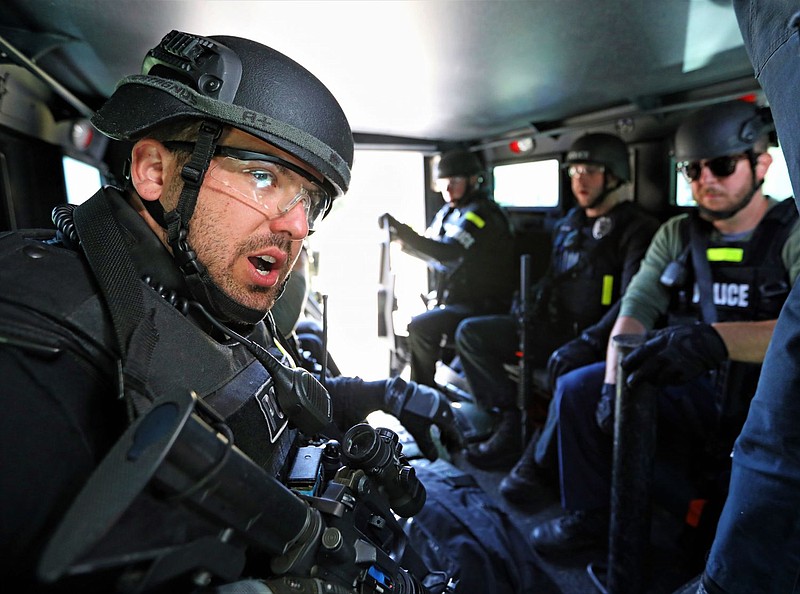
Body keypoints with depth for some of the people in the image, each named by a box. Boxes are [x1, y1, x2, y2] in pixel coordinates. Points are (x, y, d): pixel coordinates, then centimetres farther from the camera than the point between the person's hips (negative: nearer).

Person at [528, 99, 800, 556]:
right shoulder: (677, 234, 7)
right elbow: (636, 308, -2)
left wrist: (715, 339, -45)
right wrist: (614, 382, -16)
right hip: (691, 388, 4)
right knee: (579, 388, -8)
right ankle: (591, 516, 10)